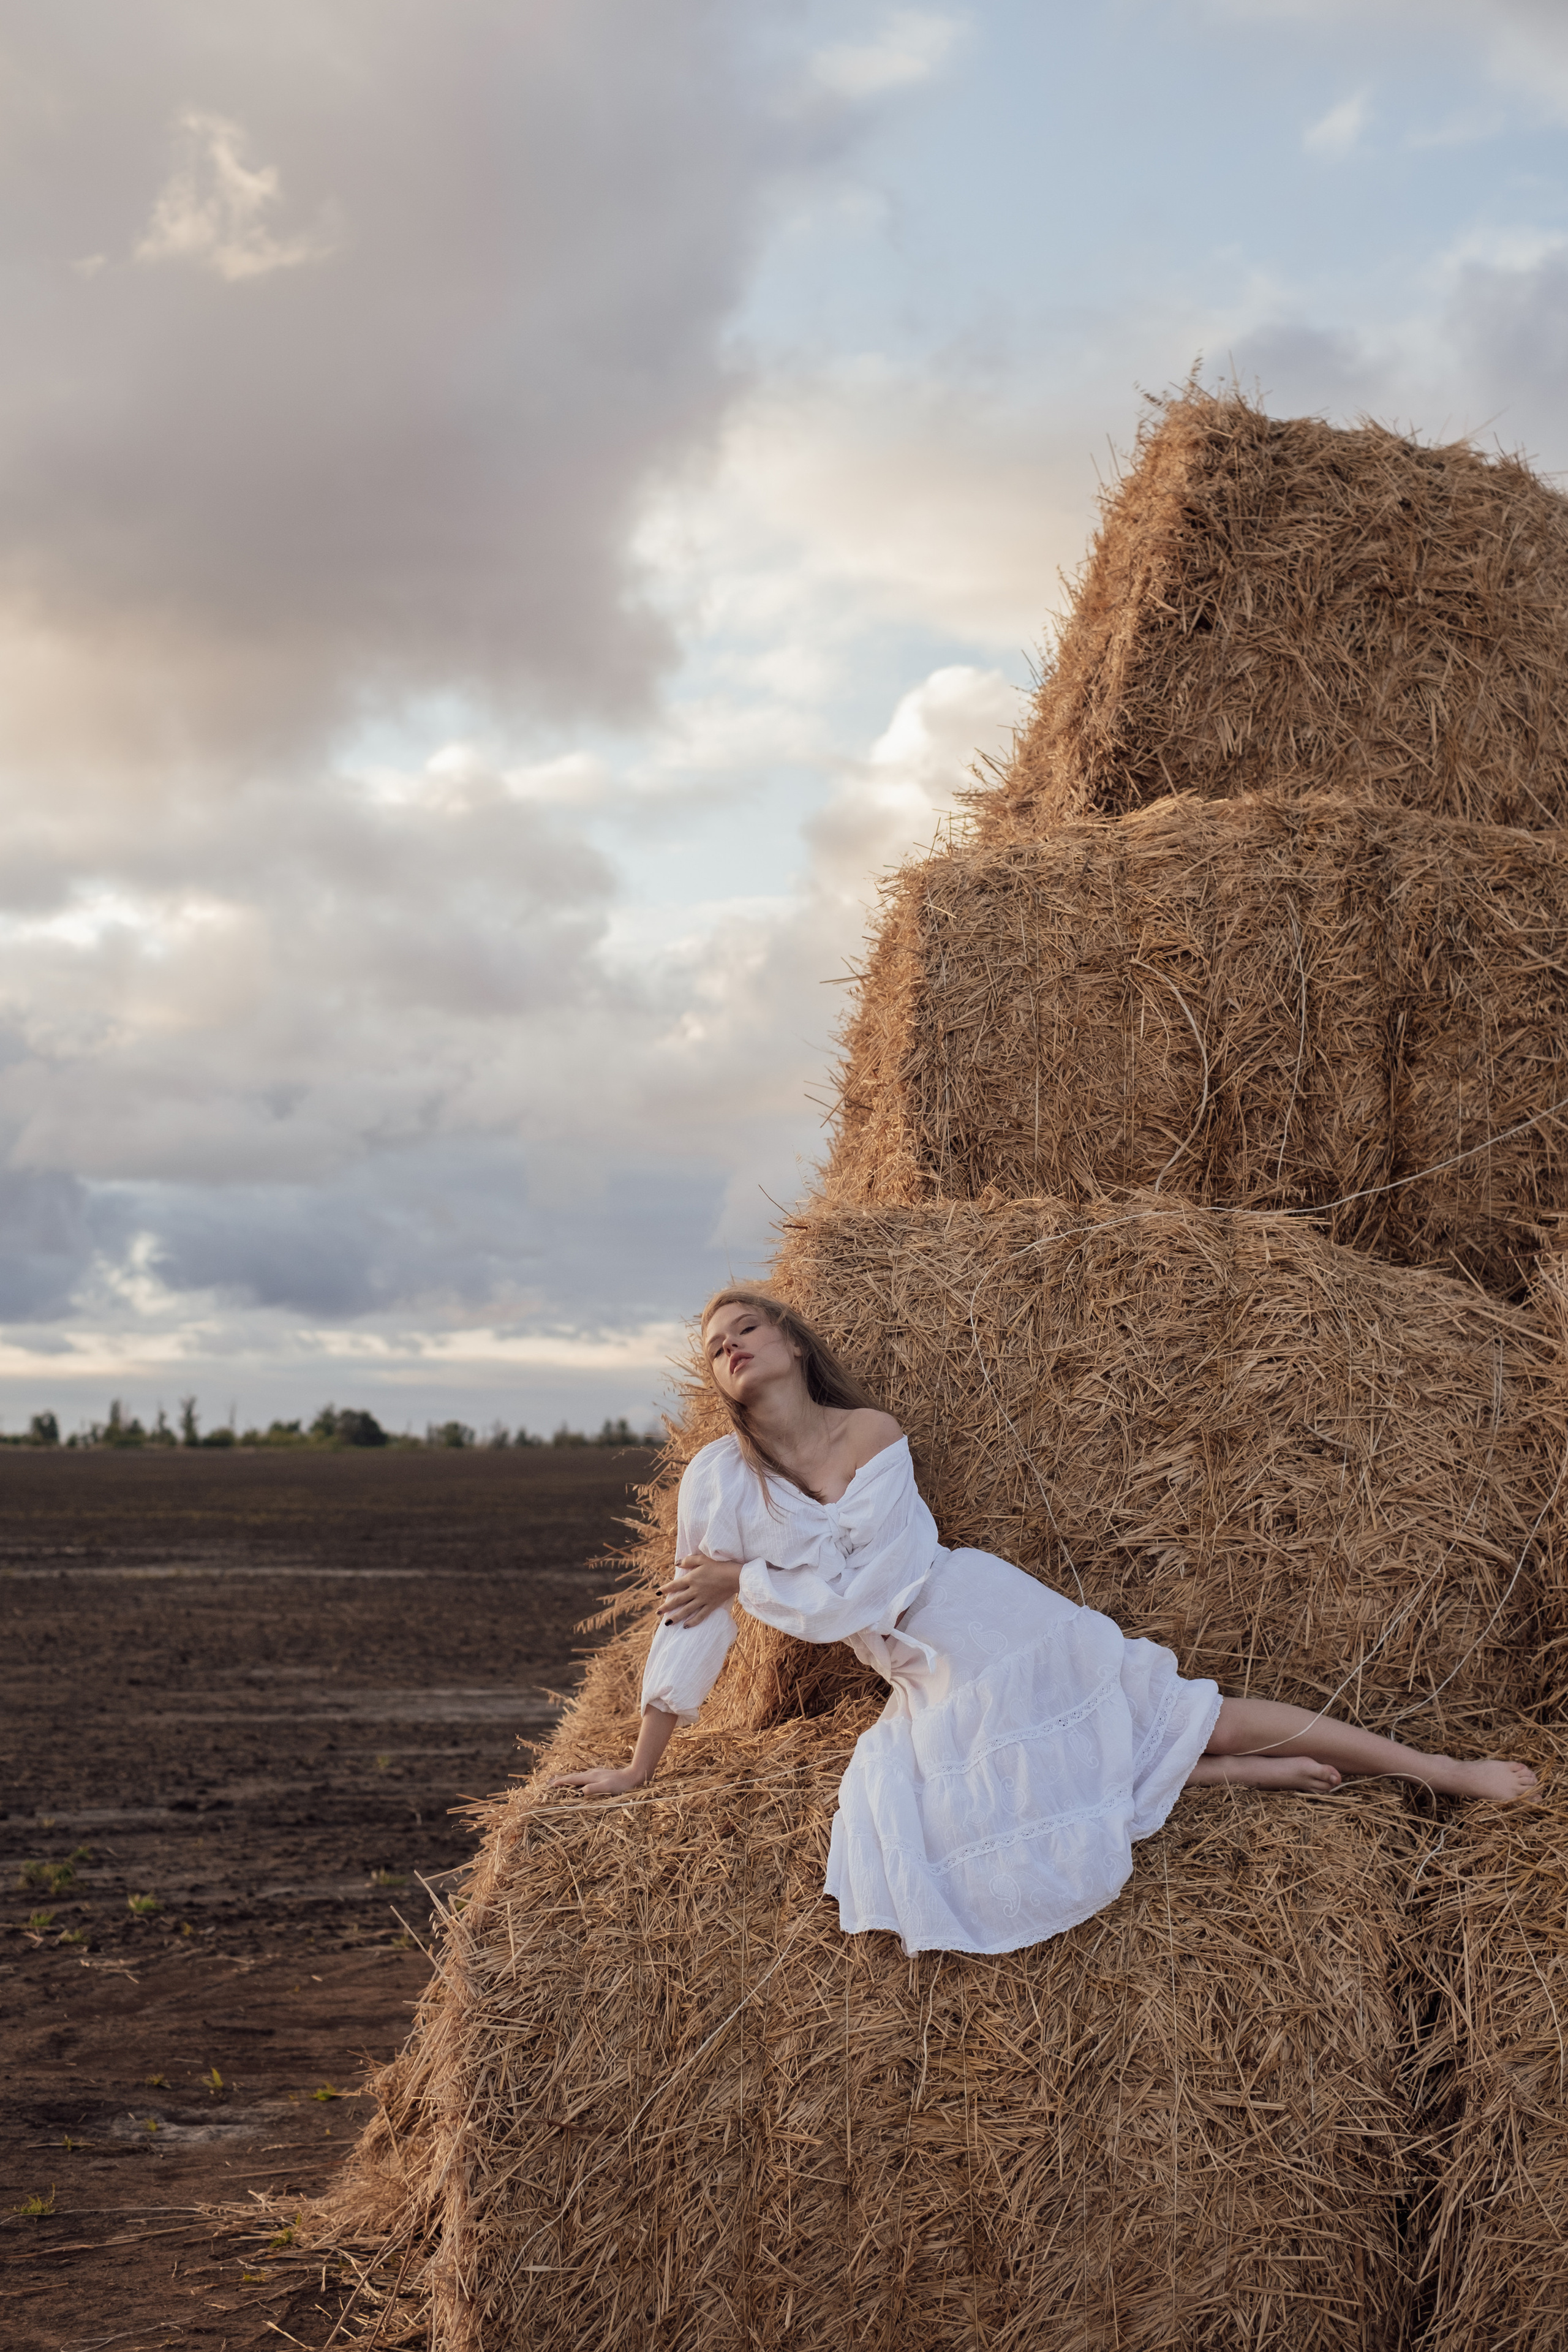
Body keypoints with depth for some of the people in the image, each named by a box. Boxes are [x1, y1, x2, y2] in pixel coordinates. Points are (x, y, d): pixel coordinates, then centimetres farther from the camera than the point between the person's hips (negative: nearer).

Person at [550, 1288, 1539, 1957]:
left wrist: (745, 1577, -11)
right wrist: (638, 1767, 2)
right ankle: (1247, 1776, -9)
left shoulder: (872, 1437, -10)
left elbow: (866, 1593, -16)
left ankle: (1443, 1769, 7)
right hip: (932, 1691, 3)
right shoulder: (721, 1478, -2)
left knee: (1182, 1711, -6)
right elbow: (692, 1620, 1)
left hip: (986, 1622, -3)